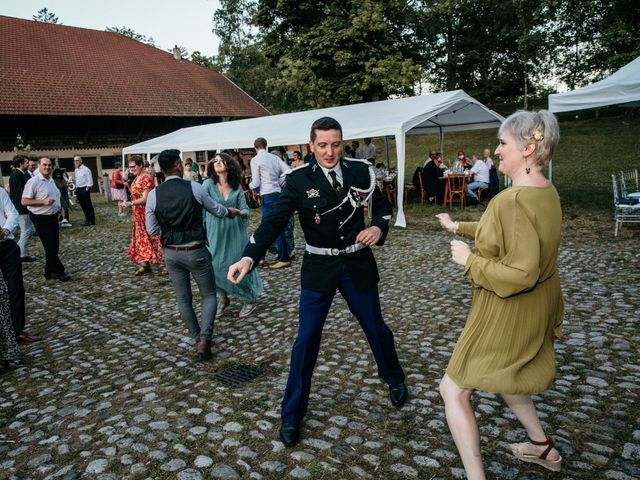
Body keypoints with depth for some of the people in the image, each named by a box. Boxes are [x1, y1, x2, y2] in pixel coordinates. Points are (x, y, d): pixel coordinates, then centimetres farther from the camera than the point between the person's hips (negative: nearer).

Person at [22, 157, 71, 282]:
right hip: (41, 218, -8)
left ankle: (50, 272, 22)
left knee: (55, 246, 11)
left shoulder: (51, 180, 9)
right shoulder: (33, 182, -15)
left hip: (53, 216, 8)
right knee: (50, 246, -3)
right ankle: (59, 272, 4)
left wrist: (57, 206, 14)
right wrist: (43, 202, -24)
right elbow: (24, 201, -17)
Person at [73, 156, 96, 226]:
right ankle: (88, 220, 18)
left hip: (84, 189, -8)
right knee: (83, 205, 10)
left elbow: (89, 181, -12)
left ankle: (91, 221, 1)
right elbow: (75, 180, 19)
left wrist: (87, 189, -15)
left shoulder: (86, 169, -10)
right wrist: (76, 189, 11)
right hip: (78, 189, 8)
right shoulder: (75, 170, 13)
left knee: (88, 205, -4)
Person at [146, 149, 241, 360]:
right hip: (196, 251, -3)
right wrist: (231, 211, 27)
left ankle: (197, 337, 30)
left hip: (171, 253, 3)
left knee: (183, 299, 18)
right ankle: (204, 338, -4)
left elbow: (152, 230, 1)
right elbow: (216, 209, 6)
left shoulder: (154, 194, -4)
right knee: (209, 295, 12)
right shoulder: (194, 187, -10)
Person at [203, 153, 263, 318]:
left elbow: (245, 209, 0)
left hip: (235, 232, 1)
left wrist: (238, 212, -22)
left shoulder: (237, 187, 4)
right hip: (216, 233, -1)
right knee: (216, 266, -1)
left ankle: (249, 300, 23)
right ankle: (223, 298, 25)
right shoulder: (208, 184, -2)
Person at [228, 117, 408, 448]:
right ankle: (292, 414, 18)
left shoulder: (360, 171, -4)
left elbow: (382, 206, 10)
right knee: (305, 341, 0)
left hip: (357, 264, 2)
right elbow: (274, 221, -18)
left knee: (376, 328, 16)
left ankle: (394, 379, 47)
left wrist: (379, 228, -12)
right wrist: (248, 257, -32)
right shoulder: (299, 180, -10)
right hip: (319, 268, -1)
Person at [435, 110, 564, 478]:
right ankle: (543, 447, 48)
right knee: (502, 374, 33)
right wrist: (459, 227, 25)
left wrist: (469, 260, -19)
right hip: (536, 308, 10)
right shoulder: (547, 191, 4)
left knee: (454, 391, 3)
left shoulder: (513, 200, -29)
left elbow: (520, 274, -31)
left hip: (508, 314, -10)